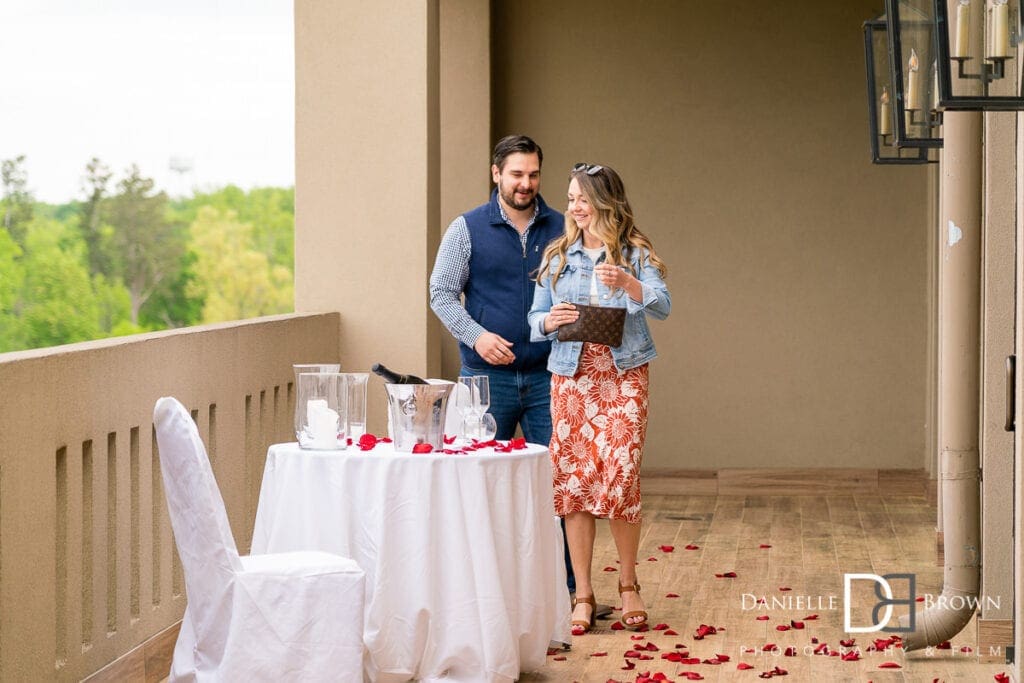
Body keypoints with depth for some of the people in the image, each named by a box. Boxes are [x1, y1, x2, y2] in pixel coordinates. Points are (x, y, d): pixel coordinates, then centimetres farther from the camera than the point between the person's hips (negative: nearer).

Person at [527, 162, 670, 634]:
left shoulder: (635, 253, 3)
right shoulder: (557, 256, 12)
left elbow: (662, 307, -10)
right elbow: (535, 320, 12)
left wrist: (628, 283, -28)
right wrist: (550, 321, -11)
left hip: (623, 376, -2)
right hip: (571, 377, 2)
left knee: (620, 478, -9)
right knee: (574, 481, -2)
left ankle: (628, 585, 10)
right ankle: (582, 595, 5)